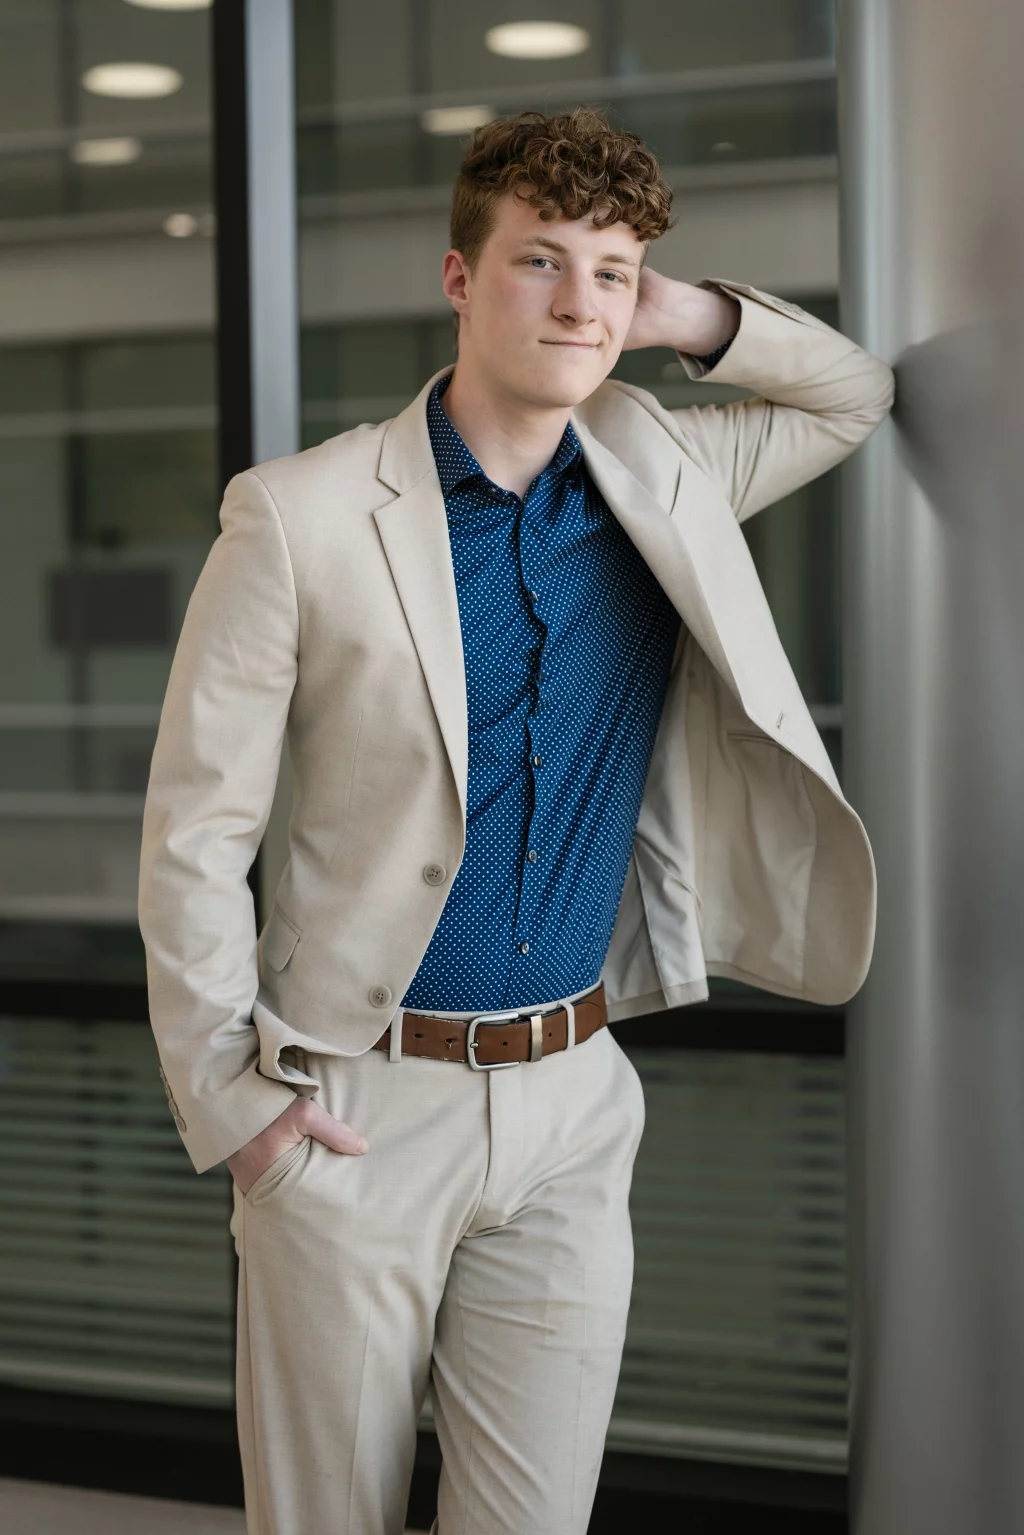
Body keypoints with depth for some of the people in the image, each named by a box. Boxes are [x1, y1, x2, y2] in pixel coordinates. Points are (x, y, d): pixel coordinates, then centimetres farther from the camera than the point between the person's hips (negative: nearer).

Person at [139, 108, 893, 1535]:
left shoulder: (663, 480, 4)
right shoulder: (298, 518, -9)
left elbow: (855, 393, 21)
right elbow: (194, 836, -5)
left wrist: (689, 320, 1)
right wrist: (231, 1100, -7)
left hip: (572, 1100, 3)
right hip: (357, 1107, -3)